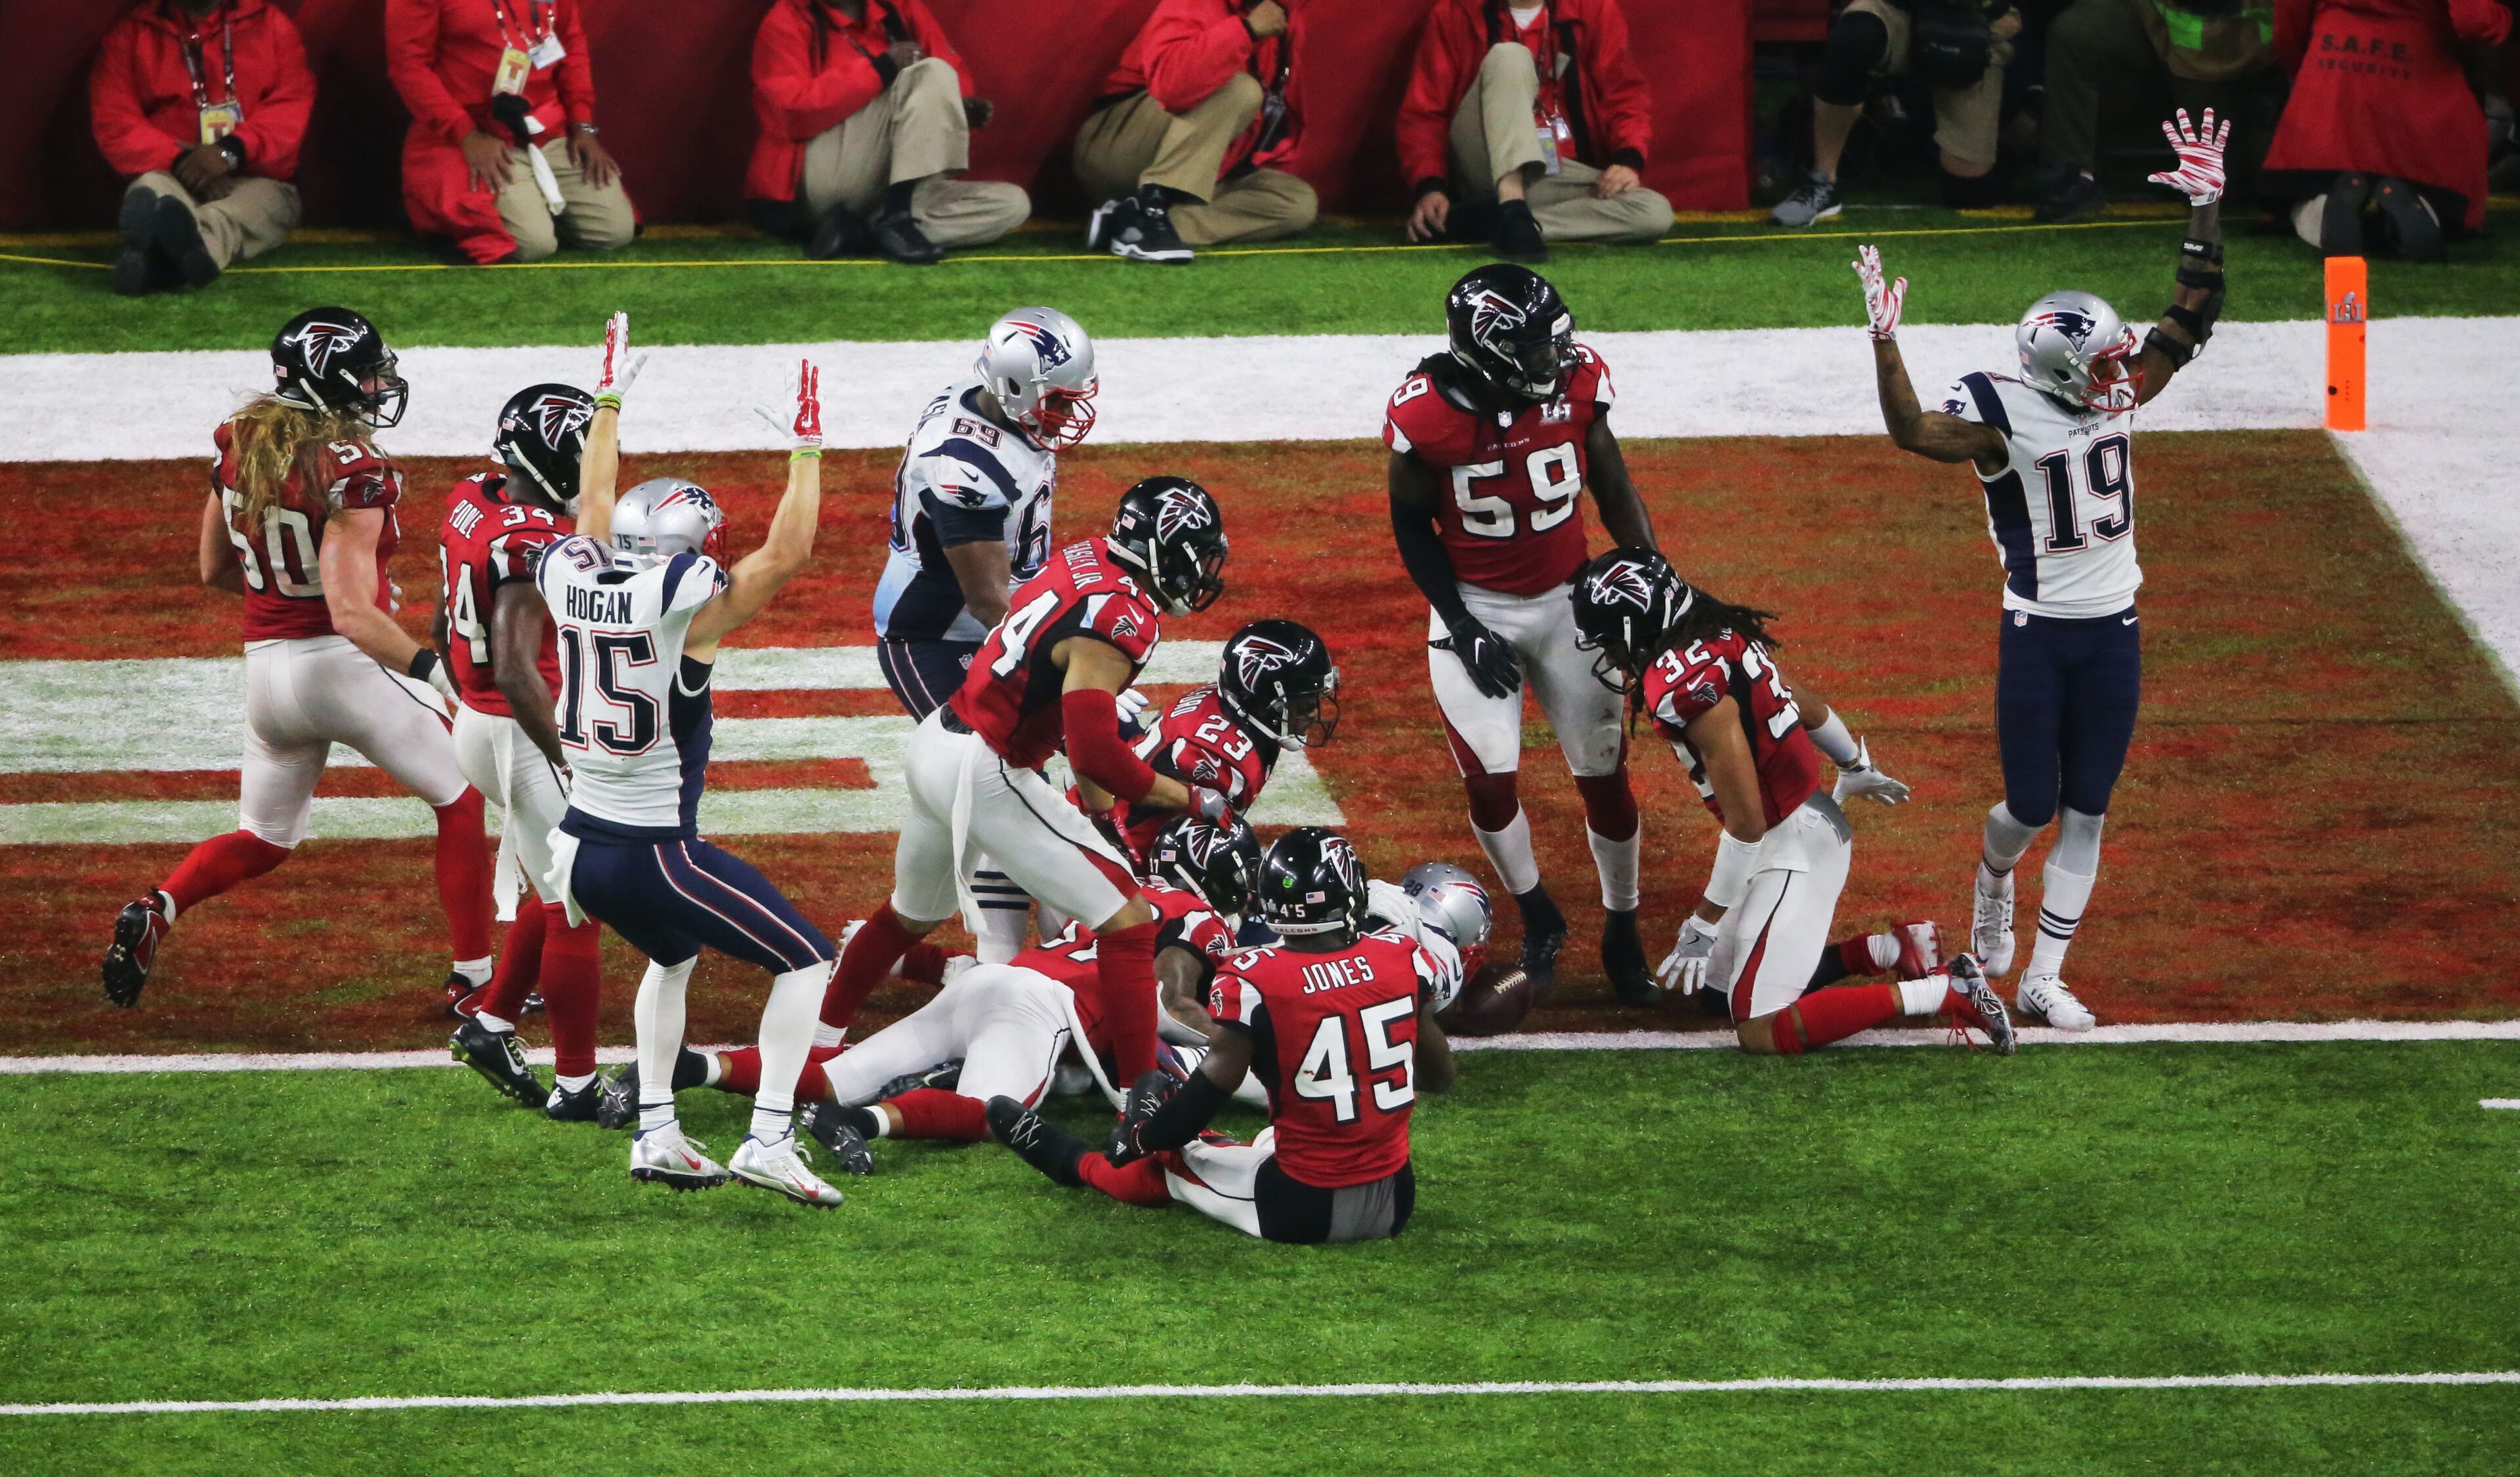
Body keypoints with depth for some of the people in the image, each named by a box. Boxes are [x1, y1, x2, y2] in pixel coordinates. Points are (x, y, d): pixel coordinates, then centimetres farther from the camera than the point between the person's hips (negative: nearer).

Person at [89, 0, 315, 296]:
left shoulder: (272, 25, 10)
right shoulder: (129, 35, 8)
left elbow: (291, 109, -3)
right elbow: (115, 124, -2)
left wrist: (231, 151, -21)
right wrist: (178, 161, -19)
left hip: (250, 180, 0)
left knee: (265, 196, -35)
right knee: (151, 188, -35)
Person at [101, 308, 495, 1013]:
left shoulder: (239, 444, -1)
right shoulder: (350, 473, -21)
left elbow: (215, 570, 11)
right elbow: (352, 616, -28)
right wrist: (433, 668, -30)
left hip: (268, 660, 6)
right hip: (345, 664, -6)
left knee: (262, 841, 21)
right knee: (461, 801, 15)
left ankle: (155, 910, -5)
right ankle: (474, 977, 14)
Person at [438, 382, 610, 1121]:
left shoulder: (472, 504, 3)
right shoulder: (531, 545, -25)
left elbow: (446, 630, 16)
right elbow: (518, 671, -30)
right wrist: (575, 768, -26)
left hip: (478, 723, 9)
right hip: (528, 732, -9)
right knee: (576, 911, 3)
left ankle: (489, 1020, 27)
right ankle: (576, 1084, 11)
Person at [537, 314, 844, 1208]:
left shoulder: (572, 581, 0)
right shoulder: (685, 607, -17)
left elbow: (596, 507, 20)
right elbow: (786, 554, -10)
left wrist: (609, 403, 30)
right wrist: (806, 447, -3)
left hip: (583, 848, 7)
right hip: (656, 857, -7)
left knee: (672, 959, 33)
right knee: (805, 962, 6)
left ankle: (656, 1136, 27)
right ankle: (768, 1140, -5)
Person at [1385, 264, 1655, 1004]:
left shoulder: (1575, 381, -15)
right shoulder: (1425, 414, -22)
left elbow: (1613, 490, 0)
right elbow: (1412, 525, -7)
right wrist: (1463, 630, -11)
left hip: (1567, 598, 2)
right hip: (1474, 604, -2)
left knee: (1604, 772, 7)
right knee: (1490, 780, -6)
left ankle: (1622, 930, 26)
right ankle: (1537, 920, 21)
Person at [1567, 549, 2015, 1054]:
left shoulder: (1685, 686, -25)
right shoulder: (1723, 637, 3)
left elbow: (1746, 820, -26)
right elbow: (1808, 708, 20)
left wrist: (1705, 924, -19)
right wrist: (1855, 767, 40)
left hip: (1792, 843, -10)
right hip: (1815, 821, 10)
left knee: (1762, 1032, -10)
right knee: (1715, 982, 17)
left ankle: (1944, 993, -11)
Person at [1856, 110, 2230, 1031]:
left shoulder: (2114, 393, -1)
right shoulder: (2002, 419, -18)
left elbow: (2191, 319, 1)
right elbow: (1913, 433, -34)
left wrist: (2206, 211, -8)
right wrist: (1885, 341, -46)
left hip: (2114, 634, 5)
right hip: (2038, 635, -5)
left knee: (2085, 812, 7)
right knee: (2032, 808, 4)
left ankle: (2042, 980, 15)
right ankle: (1993, 887, 41)